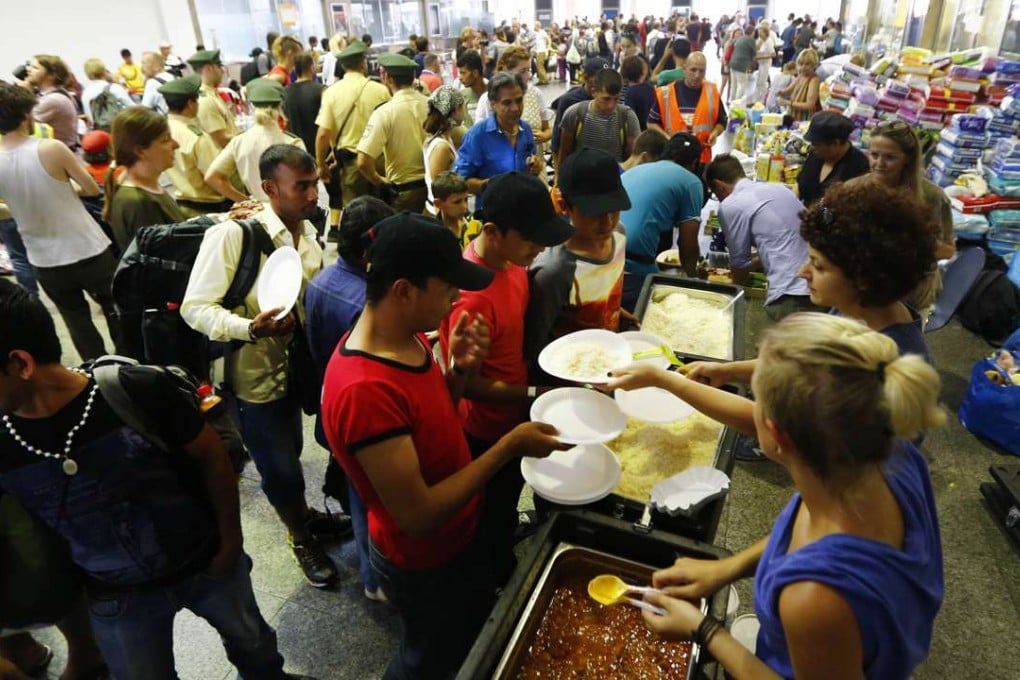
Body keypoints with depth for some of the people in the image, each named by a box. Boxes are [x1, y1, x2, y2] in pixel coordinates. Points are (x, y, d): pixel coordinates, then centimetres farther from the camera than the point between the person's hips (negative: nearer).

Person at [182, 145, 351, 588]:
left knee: (290, 454, 25)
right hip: (252, 375, -6)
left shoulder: (309, 232, -1)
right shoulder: (231, 234, -23)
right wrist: (250, 328, -34)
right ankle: (301, 536, 35)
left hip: (293, 365, 6)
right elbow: (195, 307, -20)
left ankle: (304, 516, 49)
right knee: (280, 469, 9)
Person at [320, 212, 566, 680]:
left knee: (481, 624, 32)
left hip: (462, 530, 8)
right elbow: (418, 515, -32)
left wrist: (460, 370, -14)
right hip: (424, 562, -8)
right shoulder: (363, 390, -37)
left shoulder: (408, 335, -9)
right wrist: (509, 447, -28)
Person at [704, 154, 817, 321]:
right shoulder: (778, 188, 19)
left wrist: (736, 289, 25)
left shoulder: (729, 206, -3)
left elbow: (739, 261, 5)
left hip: (791, 295, -7)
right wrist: (751, 265, 41)